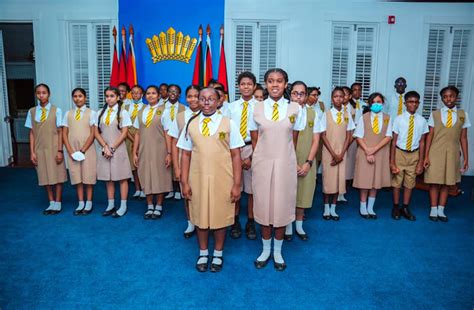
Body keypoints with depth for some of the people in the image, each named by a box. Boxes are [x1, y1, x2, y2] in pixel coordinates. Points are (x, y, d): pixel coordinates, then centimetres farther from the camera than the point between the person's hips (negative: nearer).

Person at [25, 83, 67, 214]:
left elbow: (60, 132, -4)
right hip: (40, 150, 3)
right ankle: (51, 203, 20)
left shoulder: (56, 110, -4)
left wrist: (59, 151, -8)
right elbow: (32, 133, 6)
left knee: (57, 176, 2)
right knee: (45, 177, 8)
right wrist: (32, 152, 2)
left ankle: (57, 204, 15)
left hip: (54, 149, -3)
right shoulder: (32, 112, 5)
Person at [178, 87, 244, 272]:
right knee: (200, 216, 12)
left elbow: (235, 155, -4)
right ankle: (203, 253, 33)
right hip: (198, 179, 2)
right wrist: (185, 182, 0)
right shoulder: (191, 124, 5)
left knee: (220, 216, 9)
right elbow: (186, 155, 5)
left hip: (222, 179, -2)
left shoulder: (228, 123, -3)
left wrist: (236, 184, -7)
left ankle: (218, 254, 31)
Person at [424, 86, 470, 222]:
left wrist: (466, 158, 3)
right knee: (434, 182, 3)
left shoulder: (463, 115, 3)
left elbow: (463, 138, 4)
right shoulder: (435, 114, 0)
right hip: (436, 153, -1)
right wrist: (426, 156, -5)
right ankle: (434, 210, 15)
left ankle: (441, 210, 18)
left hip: (452, 153, 1)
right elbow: (430, 136, -1)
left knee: (447, 182, 7)